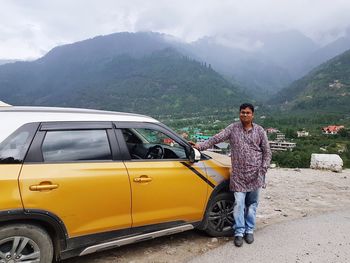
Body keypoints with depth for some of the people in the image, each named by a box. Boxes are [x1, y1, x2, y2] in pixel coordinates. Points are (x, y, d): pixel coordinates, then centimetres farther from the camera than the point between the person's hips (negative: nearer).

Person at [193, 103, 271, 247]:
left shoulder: (259, 130, 4)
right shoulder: (233, 128, 2)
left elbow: (267, 152, 8)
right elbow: (217, 138, -7)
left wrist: (263, 169, -2)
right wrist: (201, 146, -18)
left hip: (255, 174, 1)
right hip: (238, 174, -1)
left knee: (252, 204, 10)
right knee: (239, 203, -2)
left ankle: (249, 230, 25)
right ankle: (239, 232, 11)